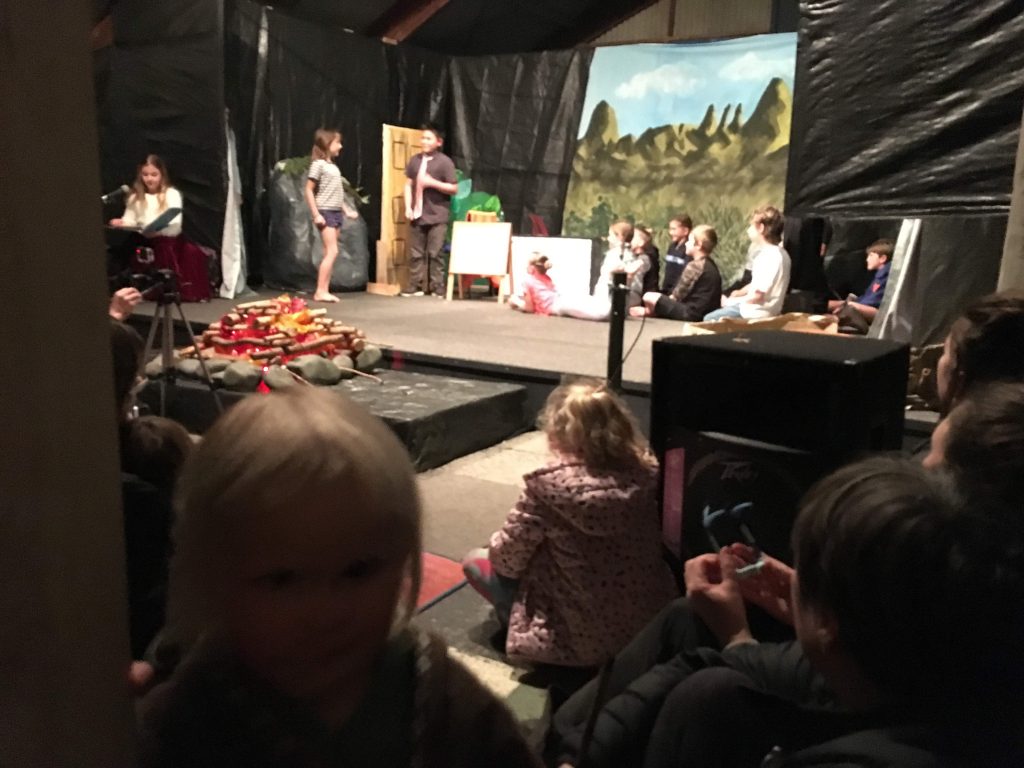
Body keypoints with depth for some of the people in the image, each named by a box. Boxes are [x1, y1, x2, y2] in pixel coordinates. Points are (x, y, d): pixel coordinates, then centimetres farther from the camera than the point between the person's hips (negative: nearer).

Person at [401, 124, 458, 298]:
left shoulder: (445, 162, -4)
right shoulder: (415, 160, 9)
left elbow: (454, 188, -6)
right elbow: (408, 184, 12)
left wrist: (432, 182, -16)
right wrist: (408, 207, 1)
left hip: (437, 216, -4)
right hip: (417, 214, 4)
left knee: (434, 253, -2)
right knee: (415, 252, 5)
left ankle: (436, 287, 5)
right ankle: (415, 286, 10)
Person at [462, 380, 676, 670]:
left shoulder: (549, 484, -22)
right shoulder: (648, 473, -8)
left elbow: (508, 558, -11)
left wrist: (495, 549, 14)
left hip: (583, 640, -6)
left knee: (476, 561, 9)